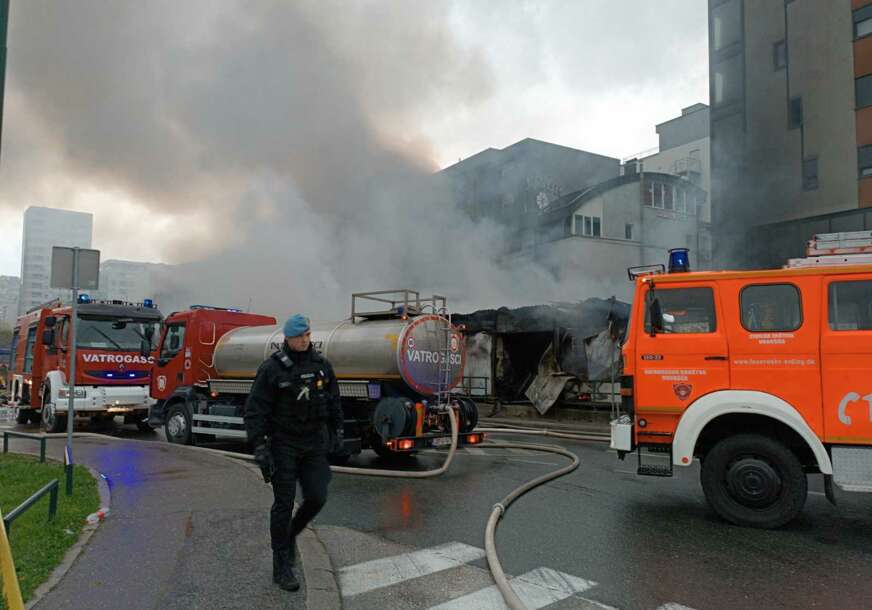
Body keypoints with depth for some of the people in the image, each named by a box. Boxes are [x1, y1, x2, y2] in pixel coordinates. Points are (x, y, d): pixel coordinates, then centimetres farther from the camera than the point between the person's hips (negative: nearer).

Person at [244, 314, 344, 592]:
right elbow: (255, 410, -13)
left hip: (314, 444, 4)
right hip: (283, 444, -4)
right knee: (284, 503, 0)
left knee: (316, 498, -2)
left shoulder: (321, 364, 3)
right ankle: (281, 566, 13)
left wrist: (336, 431, 14)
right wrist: (259, 448, -18)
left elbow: (333, 399, 15)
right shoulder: (272, 368, -12)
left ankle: (290, 535, 29)